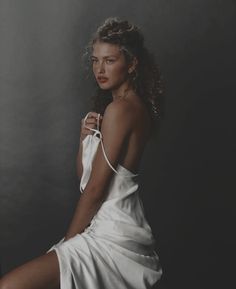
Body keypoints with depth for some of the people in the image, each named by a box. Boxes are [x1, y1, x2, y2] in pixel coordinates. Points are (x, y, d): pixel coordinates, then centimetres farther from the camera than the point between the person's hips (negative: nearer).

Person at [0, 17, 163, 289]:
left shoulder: (120, 108, -16)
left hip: (113, 237, -10)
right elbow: (83, 174, 15)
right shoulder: (133, 105, 14)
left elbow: (95, 189, -15)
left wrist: (67, 242, -6)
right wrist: (85, 137, -2)